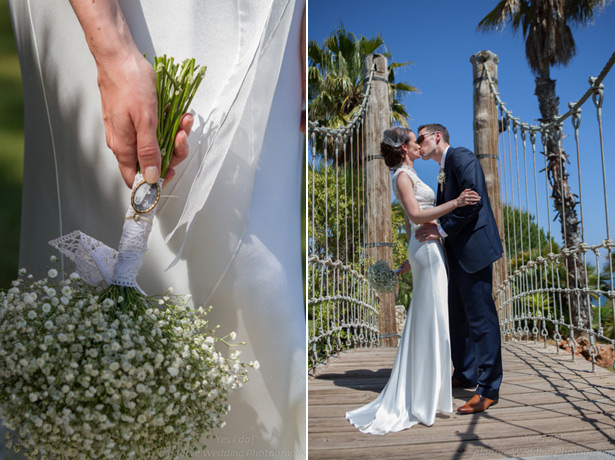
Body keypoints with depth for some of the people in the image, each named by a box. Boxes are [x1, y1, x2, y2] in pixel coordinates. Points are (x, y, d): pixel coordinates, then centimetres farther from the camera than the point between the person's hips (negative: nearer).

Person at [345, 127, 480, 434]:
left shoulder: (409, 174, 18)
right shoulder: (402, 175, -11)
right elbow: (416, 215, -23)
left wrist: (410, 258, 23)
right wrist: (455, 203, -27)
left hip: (422, 248, 10)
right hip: (426, 247, -10)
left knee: (424, 317, 14)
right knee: (431, 319, -5)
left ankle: (420, 392, 25)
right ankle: (424, 397, 3)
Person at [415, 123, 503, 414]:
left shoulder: (461, 157, -6)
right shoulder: (443, 173, 22)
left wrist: (442, 230, -17)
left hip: (473, 248, -10)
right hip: (456, 254, 10)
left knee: (480, 316, -6)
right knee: (457, 317, 16)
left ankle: (489, 389, 2)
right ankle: (465, 376, 30)